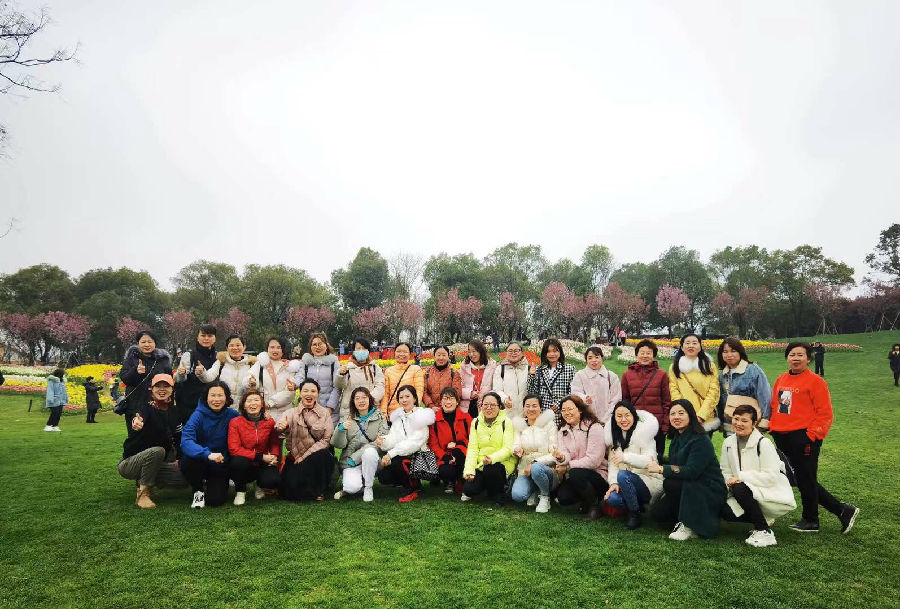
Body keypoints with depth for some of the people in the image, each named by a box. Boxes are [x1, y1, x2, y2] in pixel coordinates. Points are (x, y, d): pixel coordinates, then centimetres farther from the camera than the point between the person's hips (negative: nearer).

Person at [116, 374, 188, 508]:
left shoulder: (173, 413, 3)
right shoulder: (146, 408, -16)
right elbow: (141, 416, -41)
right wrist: (138, 422, -65)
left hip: (155, 465, 6)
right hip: (129, 463, -6)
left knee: (184, 478, -13)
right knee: (157, 450, -35)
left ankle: (145, 481, 10)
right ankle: (143, 494, -18)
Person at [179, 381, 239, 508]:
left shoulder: (232, 415, -9)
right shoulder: (198, 415, -14)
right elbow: (186, 441, -29)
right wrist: (208, 454, -44)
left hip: (220, 465, 0)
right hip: (200, 462, 0)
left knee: (215, 500, -17)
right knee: (187, 461, -33)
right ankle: (198, 491, -2)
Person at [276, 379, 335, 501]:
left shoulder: (324, 413, 1)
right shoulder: (292, 412, 0)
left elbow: (326, 439, -8)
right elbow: (281, 426, -21)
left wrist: (305, 456, -17)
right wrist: (281, 426, -46)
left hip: (318, 454, 0)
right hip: (295, 458, 1)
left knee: (321, 456, -34)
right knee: (289, 492, -18)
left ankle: (319, 491, -7)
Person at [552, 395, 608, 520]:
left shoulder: (594, 428, -11)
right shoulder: (562, 431, 9)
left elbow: (594, 460, -17)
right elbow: (566, 455, -4)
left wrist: (568, 466, -16)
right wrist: (561, 458, -29)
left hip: (597, 474, -5)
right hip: (573, 476, 5)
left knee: (575, 474, -32)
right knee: (563, 498, -20)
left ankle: (594, 504, -7)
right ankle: (585, 501, 13)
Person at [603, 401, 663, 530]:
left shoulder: (643, 431, -10)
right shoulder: (615, 436, 9)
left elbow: (649, 461, -21)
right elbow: (612, 463, 3)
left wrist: (626, 457, -36)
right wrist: (614, 483, -15)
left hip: (650, 481, -5)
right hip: (627, 482, 5)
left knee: (623, 475, -33)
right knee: (611, 498, -24)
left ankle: (635, 514, -12)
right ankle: (639, 506, 7)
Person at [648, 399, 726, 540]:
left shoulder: (701, 440, -17)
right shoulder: (676, 438, 10)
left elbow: (692, 471, -26)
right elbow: (675, 468, 9)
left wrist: (660, 469, -25)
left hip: (710, 493, -7)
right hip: (690, 491, 7)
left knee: (670, 484, -28)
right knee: (659, 512, -10)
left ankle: (687, 526, -12)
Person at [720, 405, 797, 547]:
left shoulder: (764, 443, -16)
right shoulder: (728, 443, 3)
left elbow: (771, 476, -21)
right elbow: (725, 470, 7)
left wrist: (740, 476, -24)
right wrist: (729, 481, -16)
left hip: (772, 492, -6)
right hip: (747, 494, 6)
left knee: (740, 489, -33)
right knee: (725, 511, -18)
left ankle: (765, 532, -16)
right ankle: (762, 519, 11)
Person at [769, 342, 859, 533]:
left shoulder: (815, 381, -7)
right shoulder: (781, 380, 12)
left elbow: (825, 414, -9)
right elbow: (774, 407, 19)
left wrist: (812, 435, -14)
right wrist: (772, 428, 9)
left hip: (804, 437, -7)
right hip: (782, 437, 7)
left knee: (806, 480, 3)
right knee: (802, 480, 12)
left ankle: (810, 521, 21)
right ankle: (843, 510, 26)